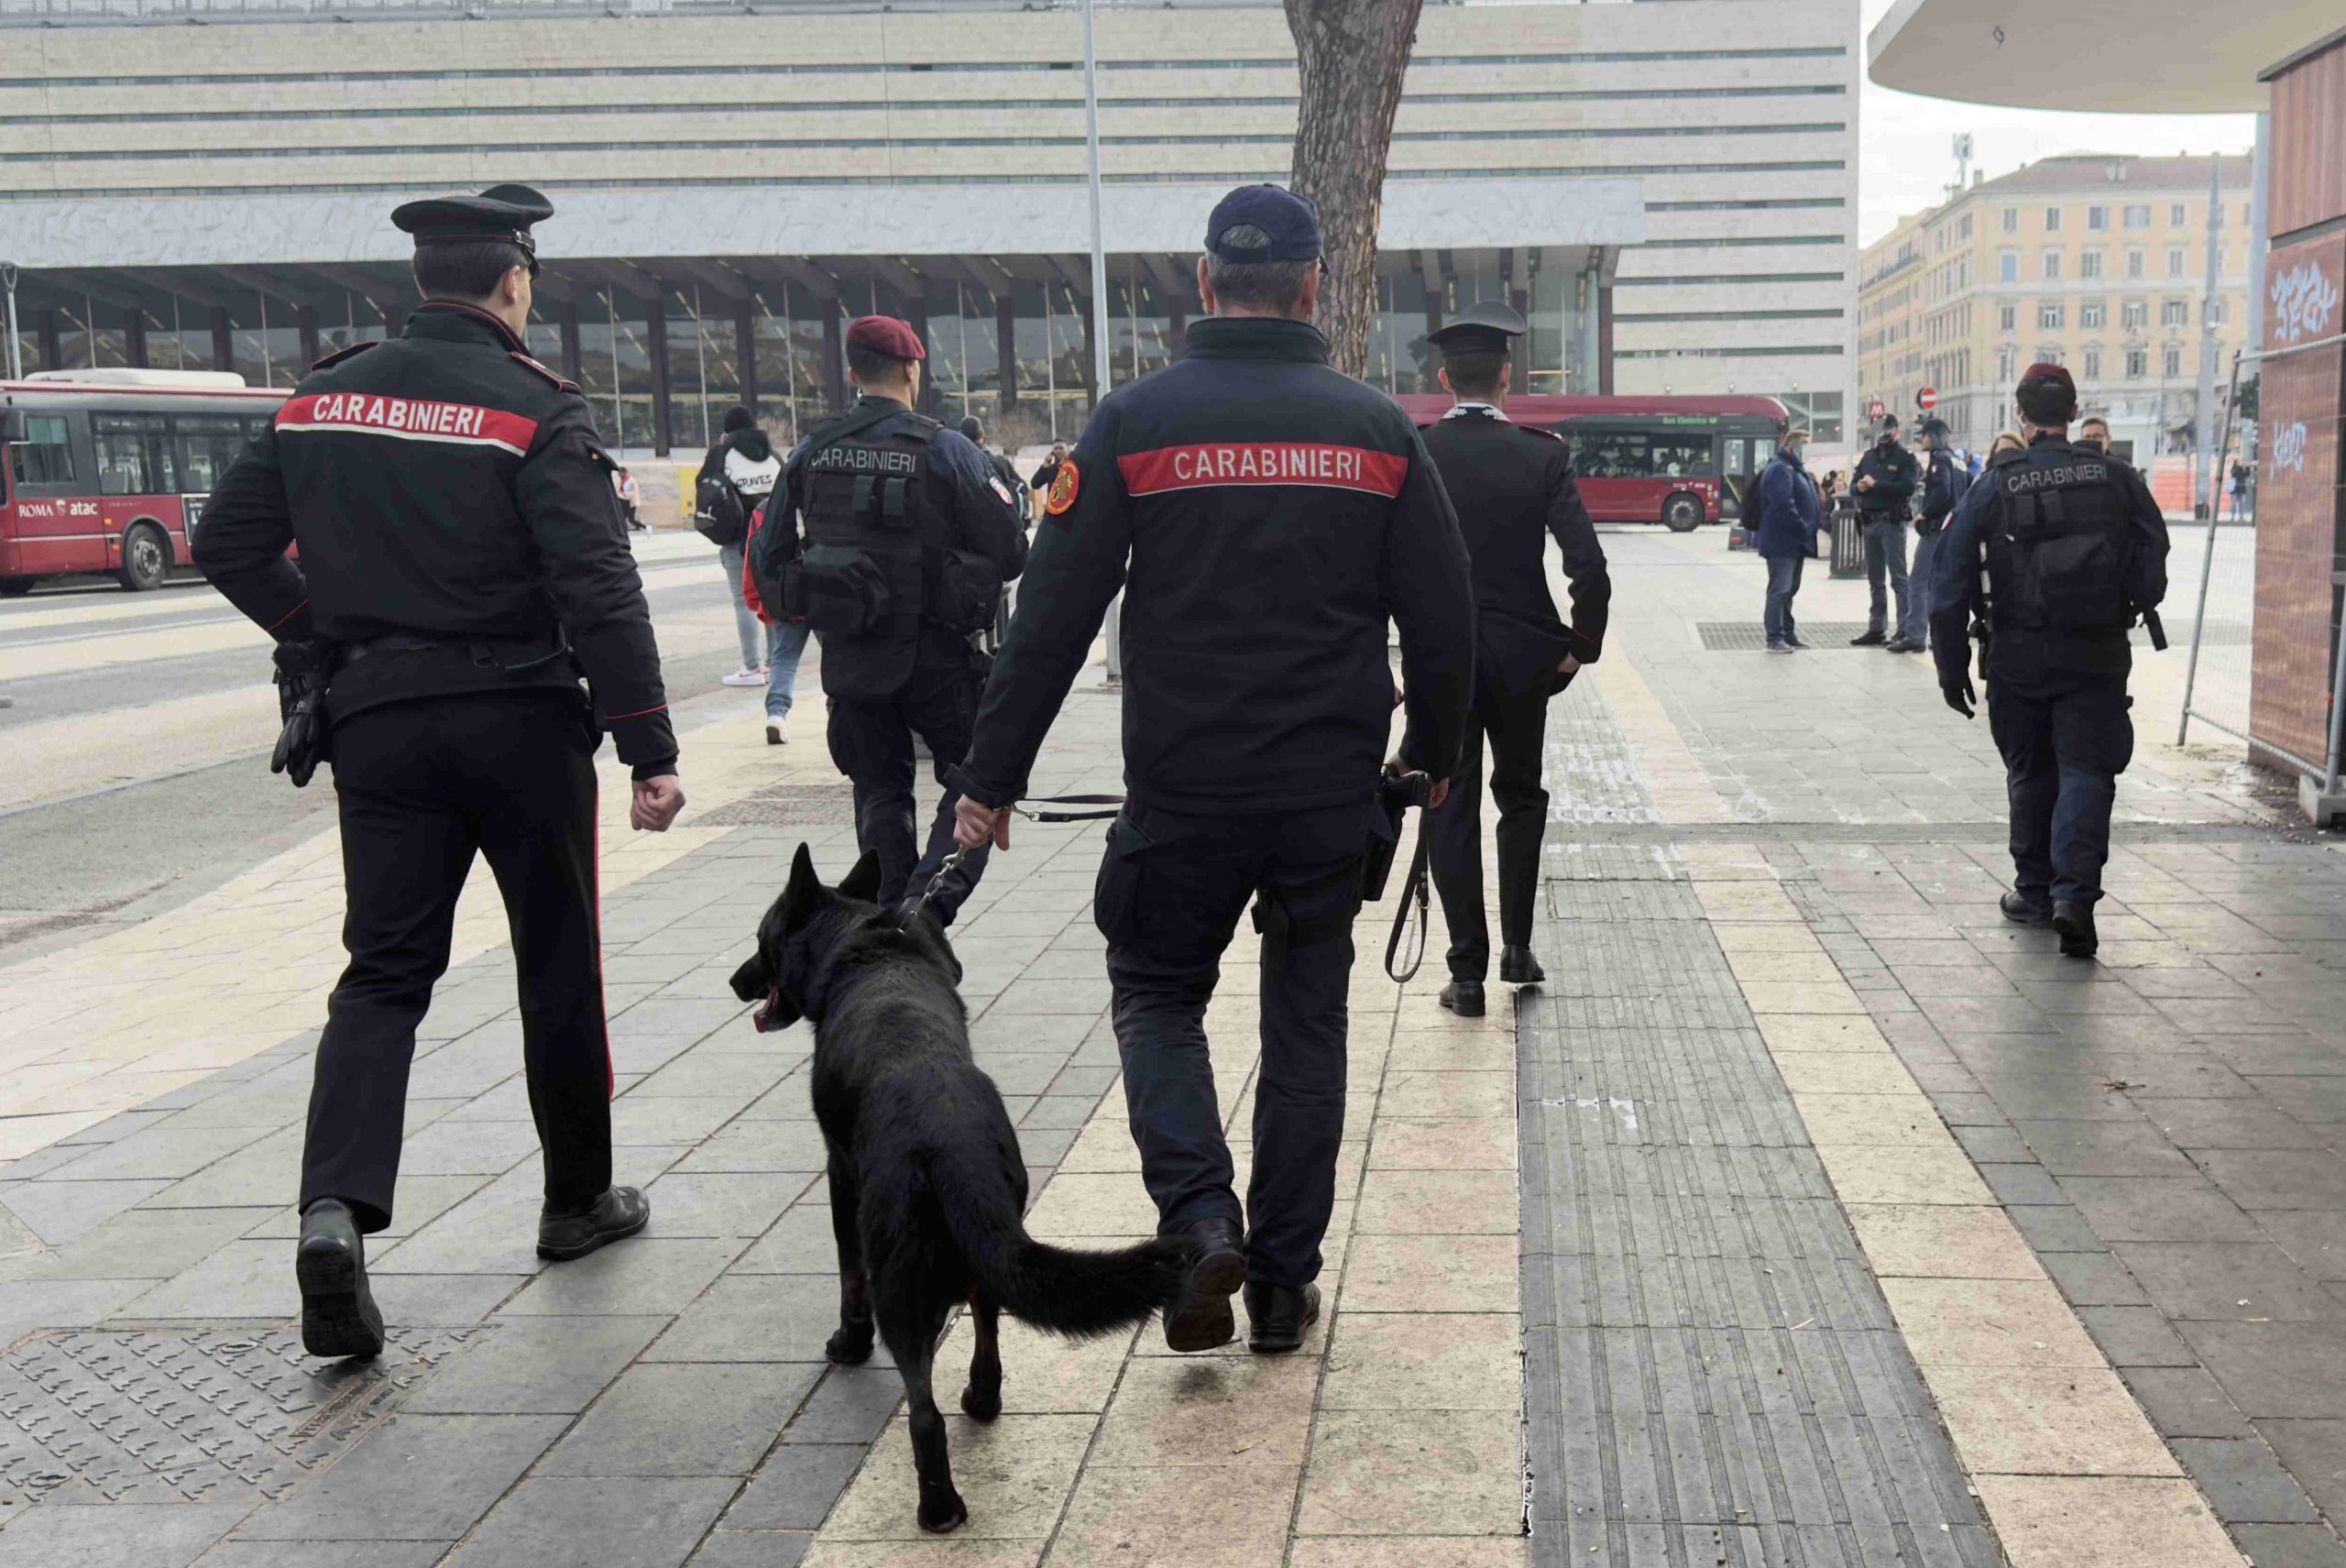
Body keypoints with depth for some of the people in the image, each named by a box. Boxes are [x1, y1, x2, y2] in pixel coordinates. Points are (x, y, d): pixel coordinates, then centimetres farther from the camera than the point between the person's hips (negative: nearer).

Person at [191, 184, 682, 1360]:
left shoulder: (323, 397, 5)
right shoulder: (536, 412, -11)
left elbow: (226, 545, 10)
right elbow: (599, 591, -17)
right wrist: (650, 753, -15)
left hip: (376, 723, 4)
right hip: (522, 723, -3)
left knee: (383, 970, 6)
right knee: (559, 966, 11)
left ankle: (337, 1205, -13)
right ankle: (578, 1200, 23)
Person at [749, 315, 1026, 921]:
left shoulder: (810, 453, 3)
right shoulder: (946, 450, -9)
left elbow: (766, 559, 7)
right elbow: (1011, 553, -8)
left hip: (847, 661, 4)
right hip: (935, 658, -3)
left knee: (879, 791, 17)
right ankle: (939, 885, -12)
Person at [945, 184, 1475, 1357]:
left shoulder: (1136, 420, -4)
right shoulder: (1378, 428, 2)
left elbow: (1052, 617, -5)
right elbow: (1444, 623, 5)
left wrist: (992, 777, 2)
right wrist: (1433, 756, 21)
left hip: (1180, 789, -1)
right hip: (1332, 795, 2)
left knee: (1157, 995, 18)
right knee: (1306, 1025, 14)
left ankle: (1198, 1217, -2)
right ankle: (1283, 1282, 19)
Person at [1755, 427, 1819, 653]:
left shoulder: (1795, 469, 20)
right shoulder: (1780, 470, -14)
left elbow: (1807, 502, 28)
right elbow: (1784, 506, -24)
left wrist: (1810, 530, 14)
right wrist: (1803, 530, -19)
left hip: (1794, 543, 11)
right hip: (1782, 542, -11)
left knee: (1789, 589, 16)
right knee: (1780, 589, -9)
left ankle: (1787, 633, 23)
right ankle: (1775, 639, -8)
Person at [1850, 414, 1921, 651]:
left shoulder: (1904, 458, -2)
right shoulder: (1869, 456, 16)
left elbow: (1907, 488, -16)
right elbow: (1853, 486, 15)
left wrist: (1875, 484, -17)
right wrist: (1859, 487, -8)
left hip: (1892, 523, -6)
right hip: (1870, 522, 6)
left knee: (1898, 578, -10)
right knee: (1875, 579, 13)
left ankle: (1907, 632, -12)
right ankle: (1875, 630, 21)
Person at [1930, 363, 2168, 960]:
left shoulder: (1995, 485, -2)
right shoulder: (2117, 477, 2)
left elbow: (1953, 580, -4)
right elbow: (2153, 564, 4)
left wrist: (1952, 666, 2)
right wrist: (2134, 611, 23)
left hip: (2019, 657, 0)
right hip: (2098, 657, 0)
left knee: (2030, 774, 15)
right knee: (2085, 772, 1)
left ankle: (2035, 890, 23)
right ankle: (2074, 893, -16)